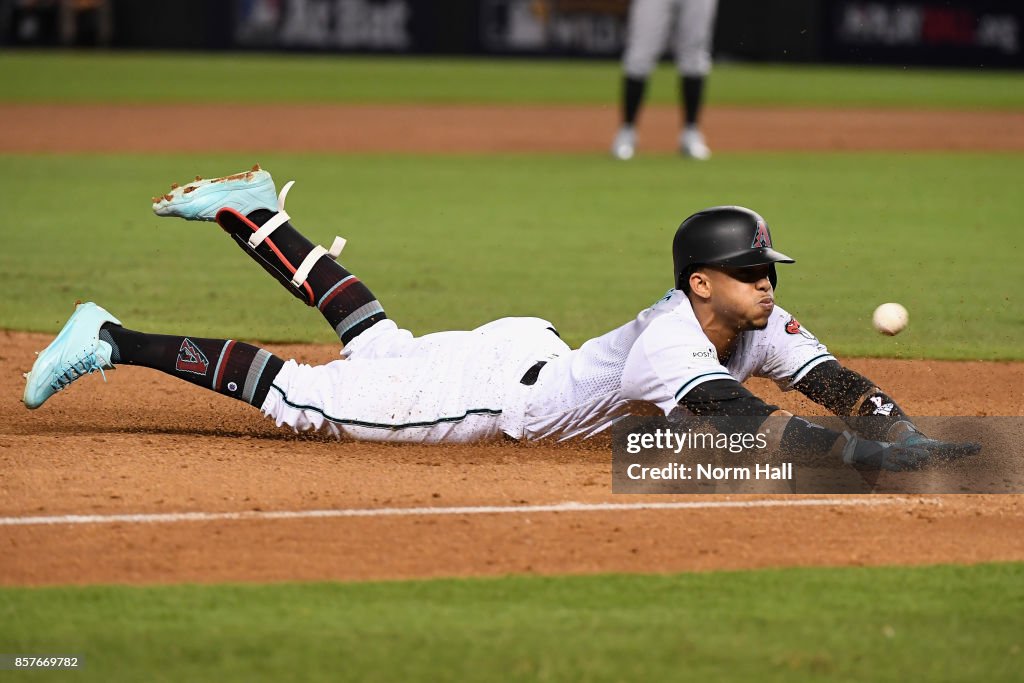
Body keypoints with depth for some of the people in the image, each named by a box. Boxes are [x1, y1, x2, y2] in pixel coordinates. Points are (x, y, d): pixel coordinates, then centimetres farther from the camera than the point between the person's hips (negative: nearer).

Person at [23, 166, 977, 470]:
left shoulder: (755, 324, -8)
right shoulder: (675, 343, -34)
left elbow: (836, 385, -10)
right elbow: (758, 432, -45)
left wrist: (898, 426, -28)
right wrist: (879, 457, -49)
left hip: (532, 355, 8)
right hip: (496, 388, -8)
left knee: (379, 346, 29)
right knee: (304, 398, -2)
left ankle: (255, 216, 35)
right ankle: (114, 343, 3)